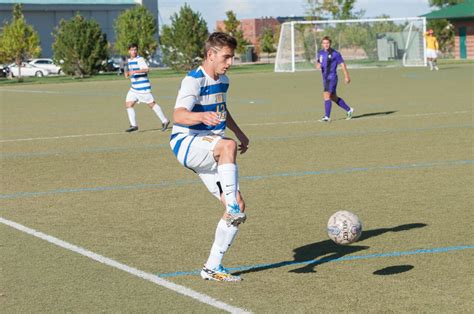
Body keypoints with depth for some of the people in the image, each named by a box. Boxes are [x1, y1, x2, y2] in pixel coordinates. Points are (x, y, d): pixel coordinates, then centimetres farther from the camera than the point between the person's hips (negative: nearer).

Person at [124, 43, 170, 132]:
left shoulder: (140, 59, -12)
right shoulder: (129, 61, 14)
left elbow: (146, 69, -27)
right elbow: (128, 73, 28)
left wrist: (135, 71, -33)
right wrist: (127, 73, 6)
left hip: (143, 87, -8)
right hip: (134, 88, 8)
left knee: (151, 104, -3)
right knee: (128, 104, 0)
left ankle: (165, 121, 9)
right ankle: (134, 125, 5)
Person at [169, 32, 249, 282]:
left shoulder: (222, 80, 13)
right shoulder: (194, 80, -14)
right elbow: (178, 115, -31)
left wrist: (239, 133, 29)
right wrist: (202, 116, -50)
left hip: (210, 153, 8)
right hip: (186, 143, -8)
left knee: (237, 206, -3)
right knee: (228, 145, -39)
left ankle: (212, 268, 5)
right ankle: (231, 207, -39)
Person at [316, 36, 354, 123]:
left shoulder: (335, 53, -9)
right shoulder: (320, 53, 9)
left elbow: (342, 64, -3)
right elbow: (317, 62, 20)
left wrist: (346, 76, 0)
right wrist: (317, 65, -6)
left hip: (332, 78, -7)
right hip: (325, 78, 7)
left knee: (326, 95, -18)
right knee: (334, 97, 14)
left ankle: (327, 117, -17)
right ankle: (349, 110, 30)